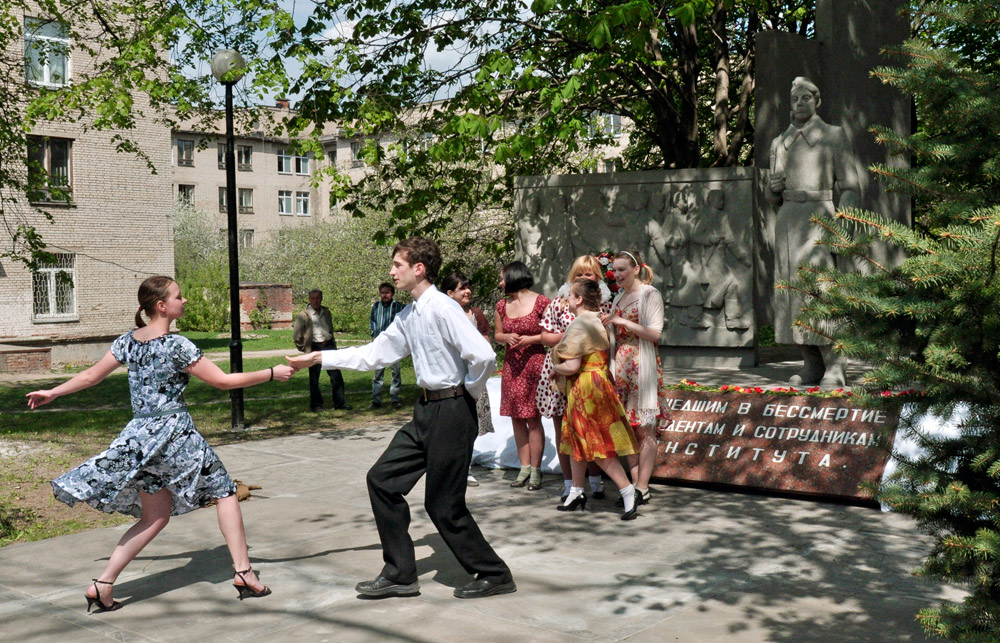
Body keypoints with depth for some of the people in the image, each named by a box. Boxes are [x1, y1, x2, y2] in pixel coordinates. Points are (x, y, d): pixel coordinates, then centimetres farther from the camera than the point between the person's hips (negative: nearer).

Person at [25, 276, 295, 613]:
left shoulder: (127, 341, 6)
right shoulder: (176, 345, -14)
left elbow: (91, 375, 14)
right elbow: (222, 380, -12)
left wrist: (52, 392, 30)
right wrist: (272, 373, -5)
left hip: (139, 435, 7)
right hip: (174, 432, -7)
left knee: (155, 516, 15)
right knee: (224, 492, 9)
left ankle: (103, 584, 9)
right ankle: (244, 573, 9)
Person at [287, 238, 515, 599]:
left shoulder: (442, 309, -18)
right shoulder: (409, 316, 11)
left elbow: (483, 356, -26)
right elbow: (373, 355, 18)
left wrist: (469, 393, -10)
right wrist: (319, 358, 16)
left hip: (451, 411, -9)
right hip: (426, 411, 9)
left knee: (444, 504, -2)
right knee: (383, 479, 9)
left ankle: (494, 575, 16)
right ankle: (400, 575, 18)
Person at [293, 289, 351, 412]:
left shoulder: (326, 312, 12)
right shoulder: (304, 315, -4)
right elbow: (296, 335, -2)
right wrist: (303, 348, -1)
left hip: (329, 346, 4)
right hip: (314, 348, -4)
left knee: (336, 375, 2)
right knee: (314, 378, 3)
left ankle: (340, 402, 9)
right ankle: (316, 405, 13)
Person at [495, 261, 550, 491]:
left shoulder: (541, 302, -6)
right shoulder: (502, 305, 10)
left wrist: (530, 339, -15)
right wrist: (507, 337, -2)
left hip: (534, 362, -5)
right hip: (512, 366, 6)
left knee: (533, 418, -5)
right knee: (517, 418, 6)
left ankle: (535, 470, 2)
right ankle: (525, 468, 14)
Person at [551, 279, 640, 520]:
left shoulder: (579, 326, -18)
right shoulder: (597, 321, 11)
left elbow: (572, 366, -22)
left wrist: (555, 366, -4)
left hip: (586, 388, -10)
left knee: (599, 447, -7)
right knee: (578, 440, 17)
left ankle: (628, 493, -7)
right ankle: (576, 492, 27)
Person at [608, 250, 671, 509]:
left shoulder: (650, 295, -5)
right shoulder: (620, 296, 17)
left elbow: (654, 333, -16)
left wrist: (621, 321, -17)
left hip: (643, 365, -7)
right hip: (621, 365, 7)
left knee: (644, 429, -5)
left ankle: (642, 488, -3)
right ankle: (634, 483, 11)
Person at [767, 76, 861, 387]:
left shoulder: (834, 135, 4)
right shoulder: (779, 143, 16)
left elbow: (850, 189, 1)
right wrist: (772, 188, -3)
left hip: (819, 218, -5)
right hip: (787, 220, 5)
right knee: (791, 294, 0)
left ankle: (833, 367, -8)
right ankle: (811, 365, 7)